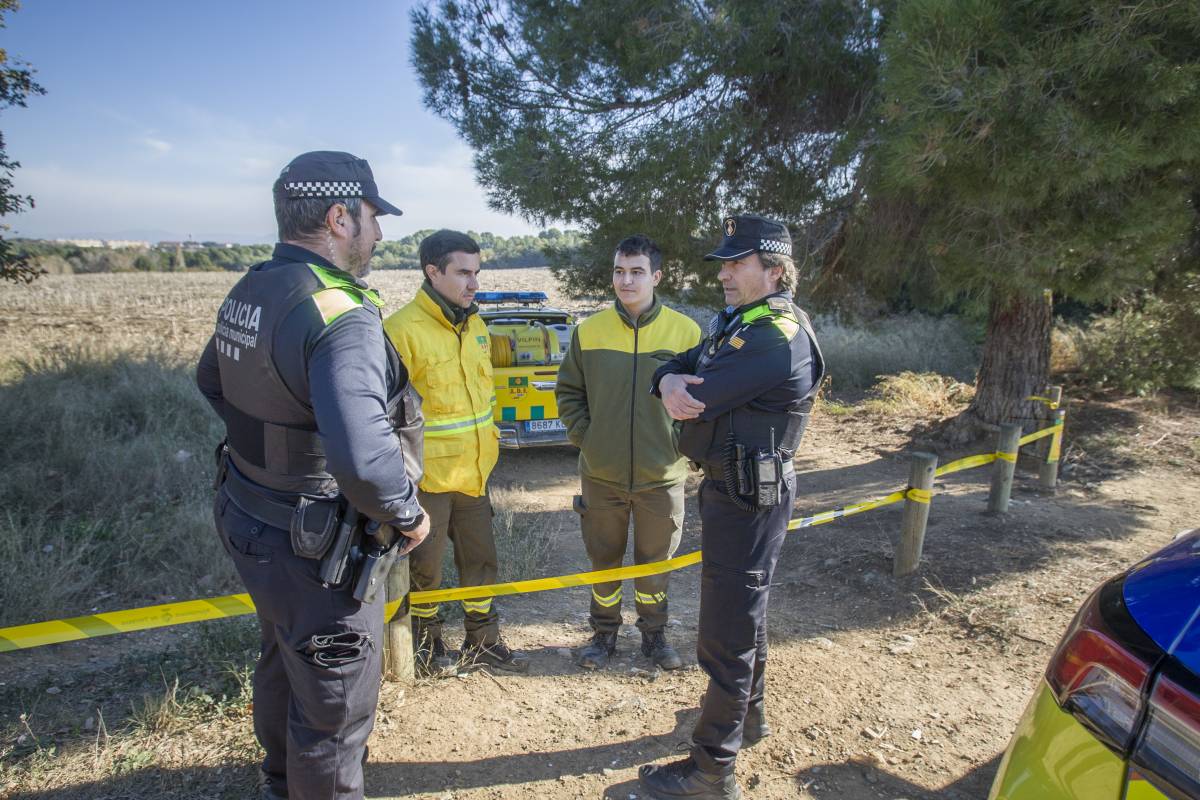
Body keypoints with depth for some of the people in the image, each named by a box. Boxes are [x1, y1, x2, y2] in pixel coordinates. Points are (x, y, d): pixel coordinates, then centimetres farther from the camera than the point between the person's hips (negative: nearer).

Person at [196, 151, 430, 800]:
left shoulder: (248, 290, 1)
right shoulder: (339, 315, -28)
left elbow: (212, 381, 18)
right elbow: (363, 459, -40)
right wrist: (407, 516, -22)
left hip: (245, 520, 10)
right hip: (312, 548, -10)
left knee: (284, 660, 31)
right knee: (335, 701, 11)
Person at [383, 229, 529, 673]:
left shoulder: (475, 325, 7)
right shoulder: (402, 329, -18)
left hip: (474, 470, 7)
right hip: (426, 475, -7)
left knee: (480, 560, 17)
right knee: (425, 566, 12)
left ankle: (483, 642, 35)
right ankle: (427, 641, 36)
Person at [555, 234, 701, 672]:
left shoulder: (685, 331, -7)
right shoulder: (589, 331, -3)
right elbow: (568, 390, 7)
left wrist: (680, 441, -5)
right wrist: (582, 435, -2)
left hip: (661, 475, -1)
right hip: (601, 473, 1)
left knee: (655, 562, 15)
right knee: (604, 560, 16)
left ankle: (654, 634, 37)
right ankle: (604, 633, 37)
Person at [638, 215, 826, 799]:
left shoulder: (777, 336, -23)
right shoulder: (736, 321, 11)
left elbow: (701, 397, -26)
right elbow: (679, 364, 8)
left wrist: (687, 389, -2)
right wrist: (669, 382, -17)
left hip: (747, 500, -10)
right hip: (727, 487, 10)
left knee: (727, 631, 0)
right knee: (743, 610, 24)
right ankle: (747, 714, 45)